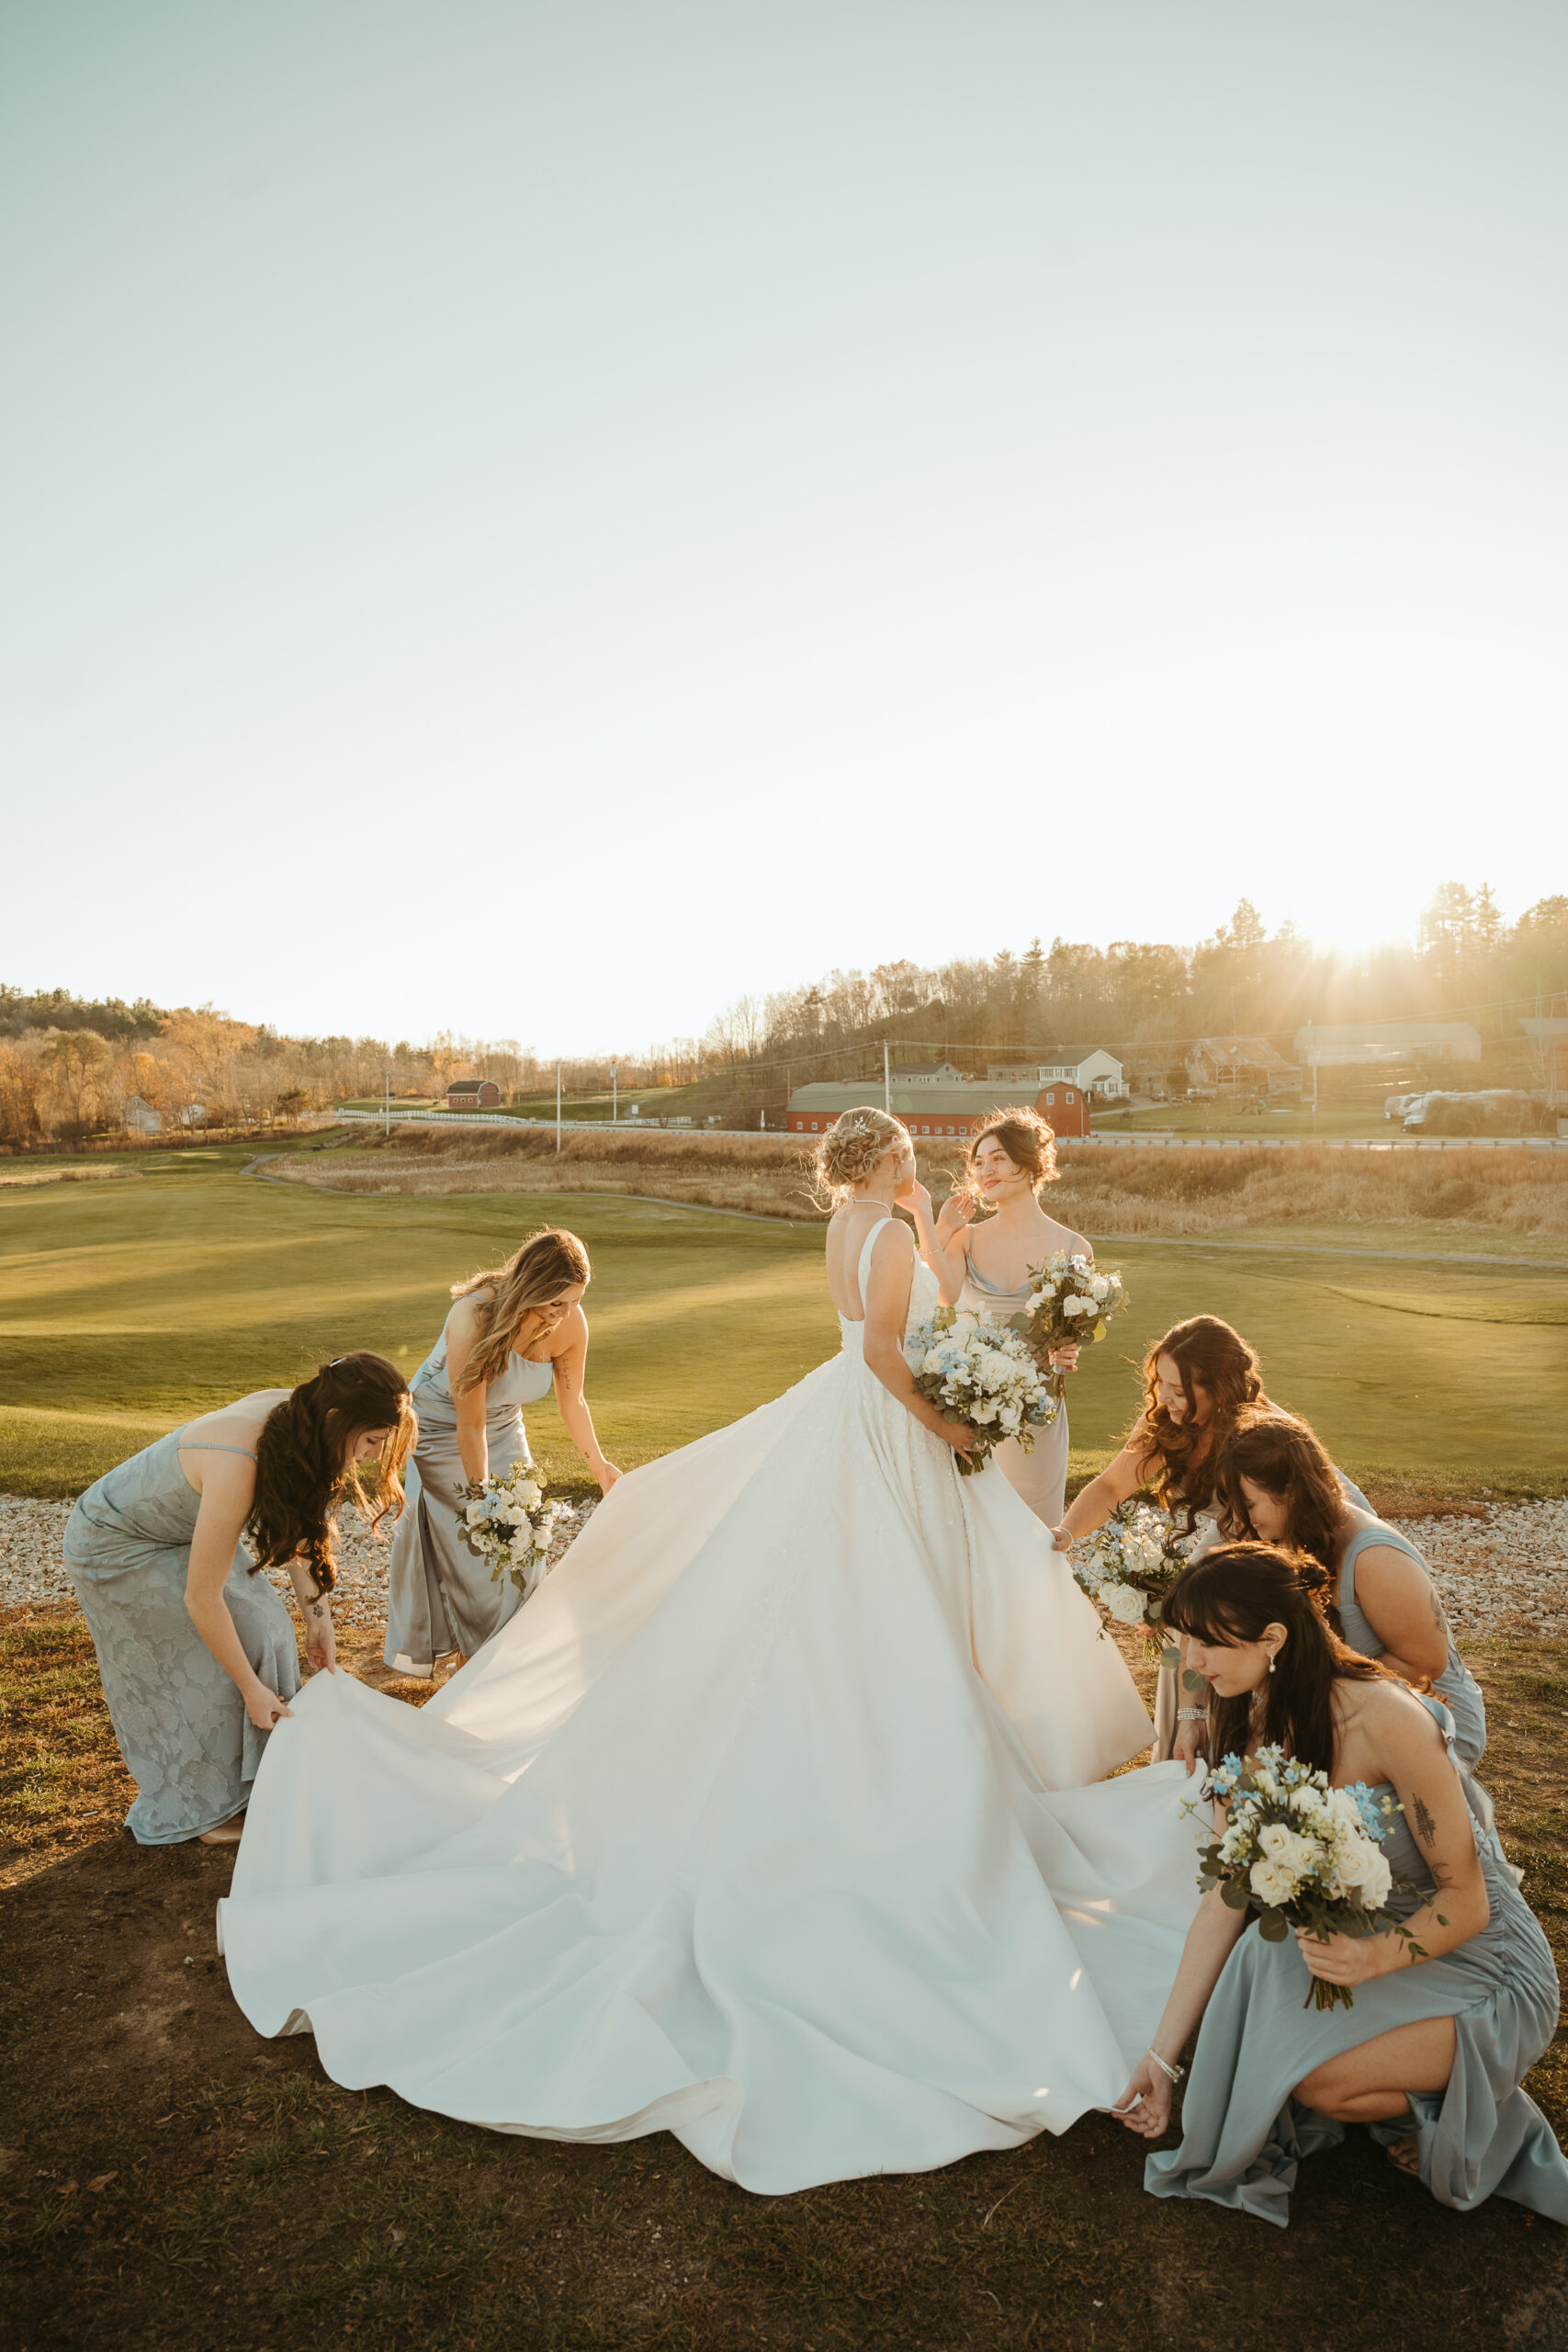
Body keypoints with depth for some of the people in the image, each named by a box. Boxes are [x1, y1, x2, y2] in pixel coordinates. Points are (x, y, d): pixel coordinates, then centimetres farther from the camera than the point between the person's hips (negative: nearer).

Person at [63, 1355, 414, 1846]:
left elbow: (295, 1525, -3)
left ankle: (251, 1780, 19)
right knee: (199, 1669, -4)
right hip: (118, 1545, -7)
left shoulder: (295, 1416, -19)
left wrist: (317, 1616, -4)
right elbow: (202, 1600, -31)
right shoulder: (240, 1465, -42)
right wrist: (252, 1689, -20)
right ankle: (193, 1809, 18)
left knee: (262, 1631, 2)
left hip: (181, 1529, 7)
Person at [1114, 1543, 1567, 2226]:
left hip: (1484, 1971, -7)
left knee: (1321, 2077, -27)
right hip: (1367, 1934, 7)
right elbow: (1225, 1899, -5)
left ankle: (1465, 2104, 4)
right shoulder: (1248, 1728, -7)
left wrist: (1376, 1957, -40)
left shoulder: (1386, 1720, -29)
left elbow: (1466, 1901, -20)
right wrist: (1162, 2054, -6)